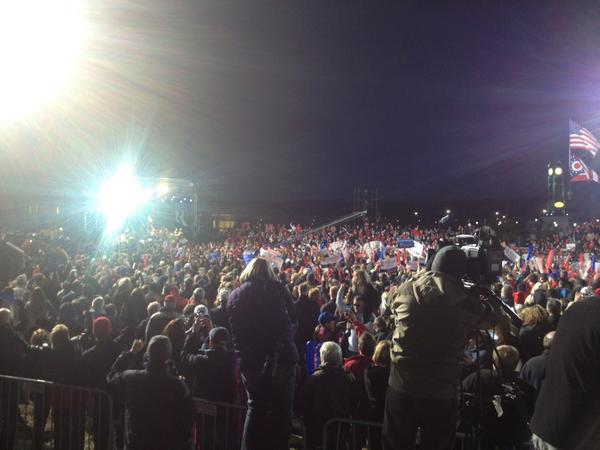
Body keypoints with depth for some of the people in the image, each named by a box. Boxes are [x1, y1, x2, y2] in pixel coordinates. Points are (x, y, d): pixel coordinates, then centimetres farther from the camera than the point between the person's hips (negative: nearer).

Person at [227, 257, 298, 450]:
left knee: (255, 406, 19)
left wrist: (242, 351, 13)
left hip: (250, 359, 3)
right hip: (279, 355, -3)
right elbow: (292, 317, 6)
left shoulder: (236, 295, 5)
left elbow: (234, 330, 6)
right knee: (281, 409, 9)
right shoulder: (277, 289, -4)